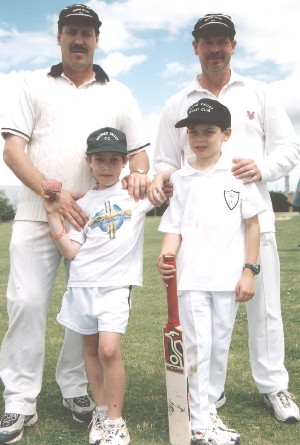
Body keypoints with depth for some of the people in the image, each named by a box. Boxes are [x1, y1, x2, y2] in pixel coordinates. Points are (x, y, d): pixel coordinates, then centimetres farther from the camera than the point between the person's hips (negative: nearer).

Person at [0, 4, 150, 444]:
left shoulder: (118, 94, 14)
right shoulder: (35, 85, 10)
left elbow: (139, 151, 13)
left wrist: (138, 173, -13)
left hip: (94, 218, 1)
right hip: (36, 214, -1)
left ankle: (75, 388, 22)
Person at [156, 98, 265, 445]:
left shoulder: (238, 173, 3)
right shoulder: (179, 179, 5)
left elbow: (252, 224, 4)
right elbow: (174, 227, 3)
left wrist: (249, 270, -2)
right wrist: (166, 256, -18)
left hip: (228, 277, 1)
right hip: (191, 278, 0)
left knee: (220, 348, 10)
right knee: (197, 348, 0)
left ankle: (209, 409, 27)